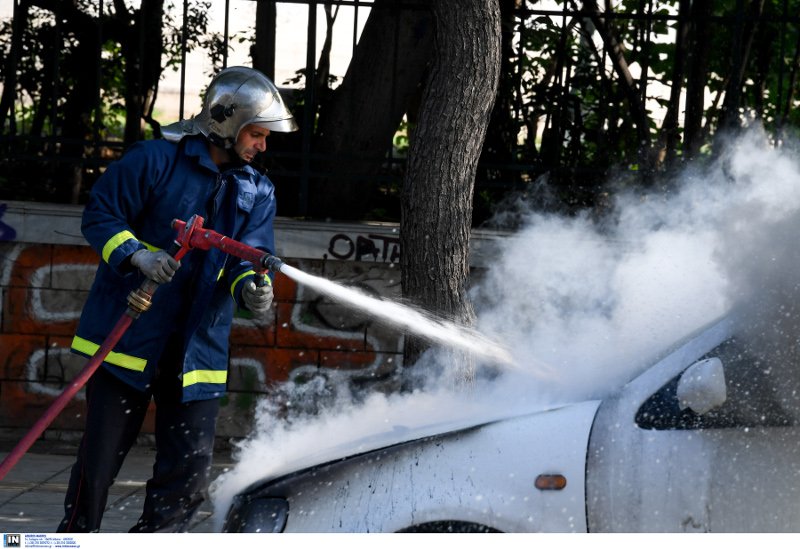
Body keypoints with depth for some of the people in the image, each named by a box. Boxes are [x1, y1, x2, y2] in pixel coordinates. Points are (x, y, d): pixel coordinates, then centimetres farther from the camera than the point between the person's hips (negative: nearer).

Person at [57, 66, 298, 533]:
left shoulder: (258, 193, 9)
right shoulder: (156, 160, -6)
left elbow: (252, 259, 3)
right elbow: (100, 215, -4)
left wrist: (250, 287, -20)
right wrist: (135, 254, -22)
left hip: (198, 350, 4)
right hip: (129, 337, -4)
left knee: (190, 471, 1)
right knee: (101, 456, 1)